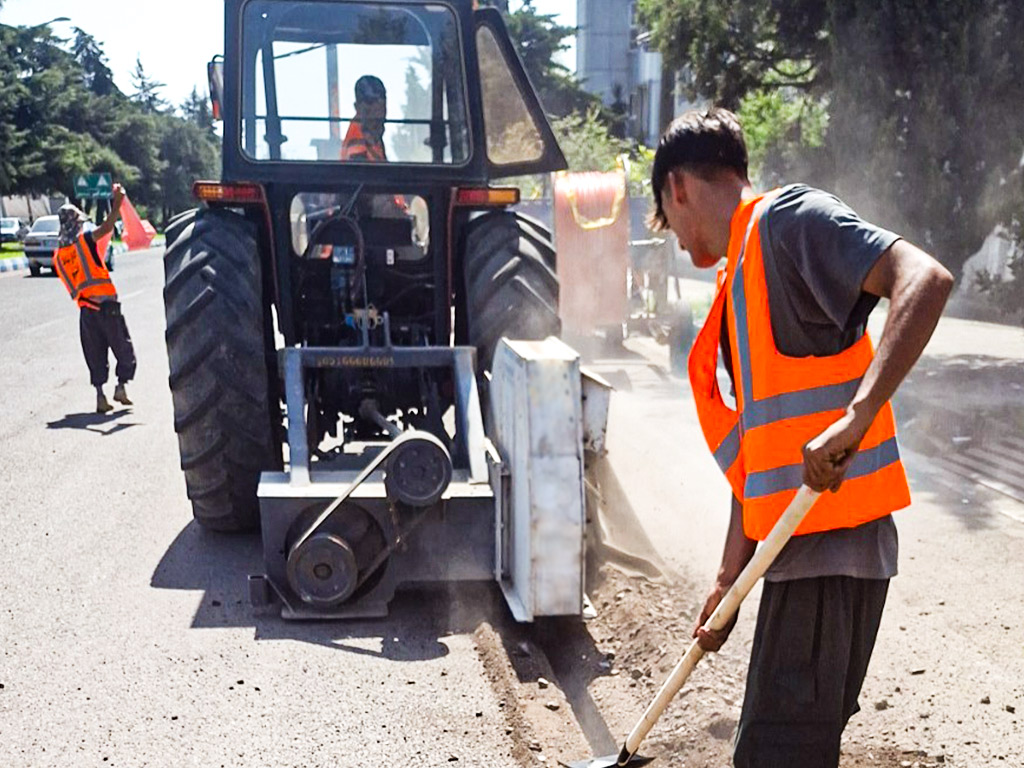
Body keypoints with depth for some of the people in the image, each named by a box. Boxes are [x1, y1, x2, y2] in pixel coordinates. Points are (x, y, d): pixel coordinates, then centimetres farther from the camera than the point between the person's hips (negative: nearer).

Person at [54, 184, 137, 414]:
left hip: (85, 309, 5)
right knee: (124, 349, 7)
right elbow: (107, 226, -19)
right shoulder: (85, 241, -6)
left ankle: (100, 395, 3)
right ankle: (121, 387, 0)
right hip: (107, 305, -5)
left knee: (95, 354, 9)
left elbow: (71, 284, 13)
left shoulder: (58, 255, 11)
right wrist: (117, 201, -18)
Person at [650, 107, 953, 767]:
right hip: (802, 542, 9)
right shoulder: (739, 282, 19)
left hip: (832, 537, -9)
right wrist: (729, 578, 19)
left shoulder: (787, 217, -7)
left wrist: (856, 415, -33)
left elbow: (924, 279, -23)